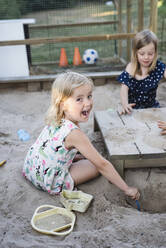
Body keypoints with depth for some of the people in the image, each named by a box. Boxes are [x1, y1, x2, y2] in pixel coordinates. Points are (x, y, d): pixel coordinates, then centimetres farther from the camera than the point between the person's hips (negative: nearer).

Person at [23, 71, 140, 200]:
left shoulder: (56, 119, -7)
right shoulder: (74, 133, -31)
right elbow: (103, 165, -24)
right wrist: (127, 189, -15)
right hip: (49, 183, -8)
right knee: (97, 166, -1)